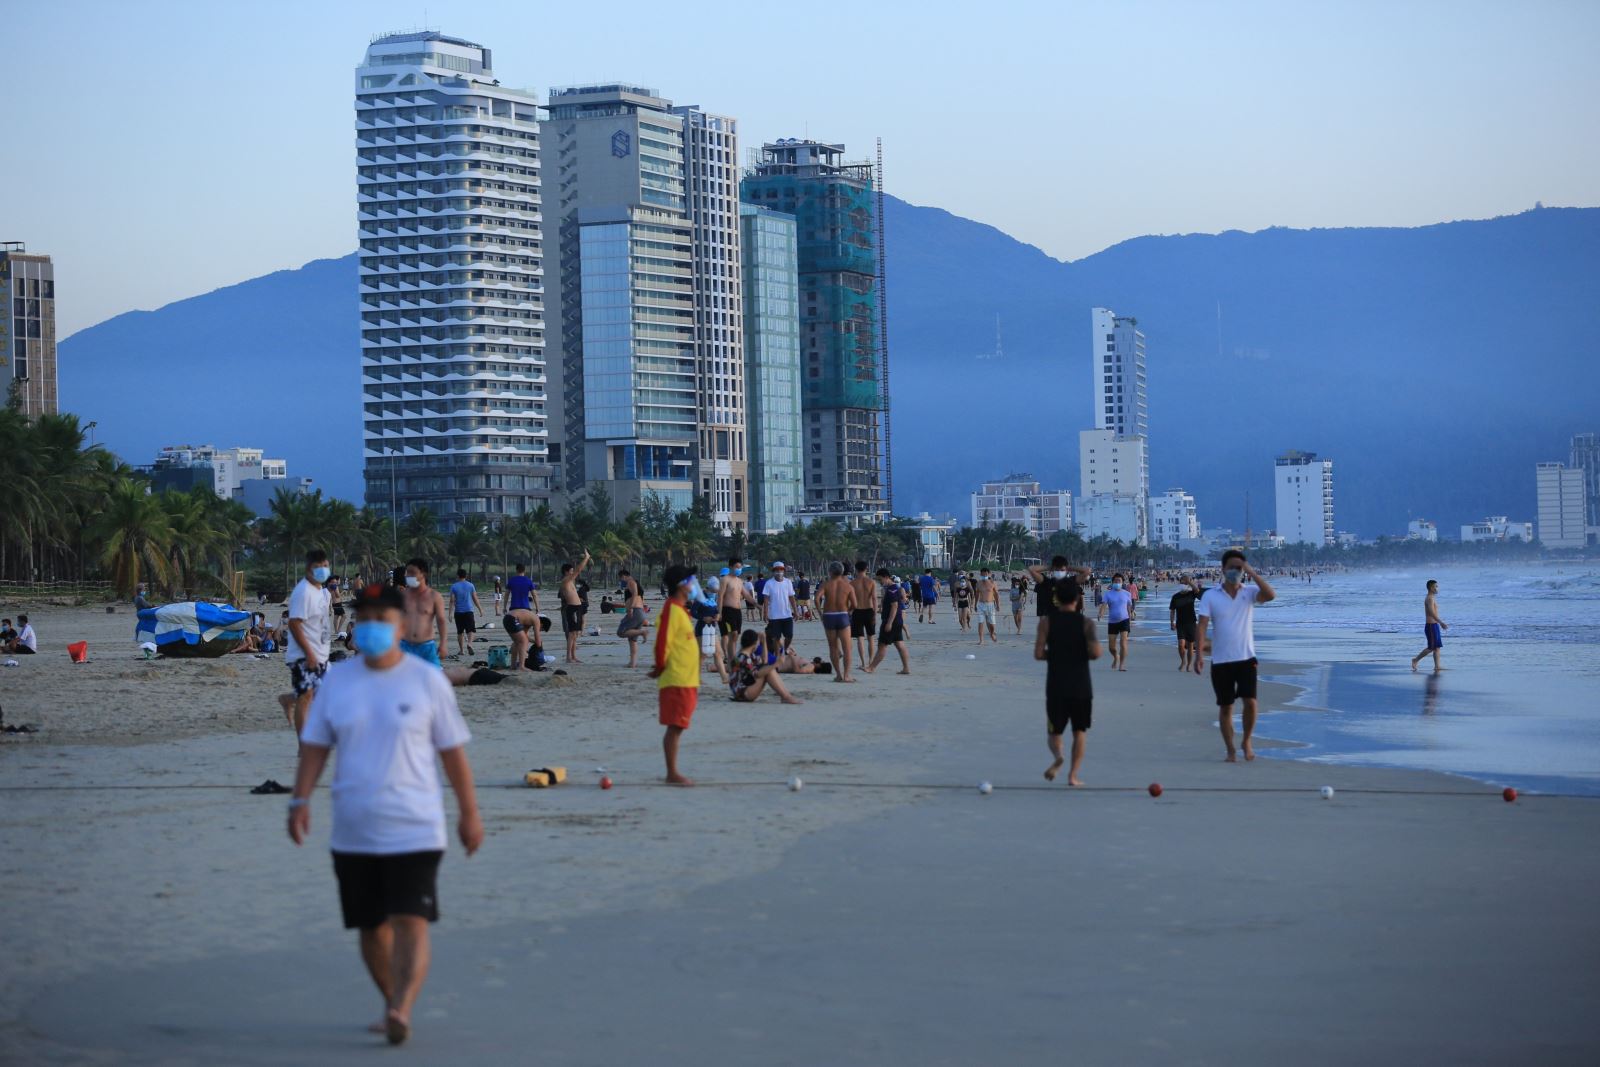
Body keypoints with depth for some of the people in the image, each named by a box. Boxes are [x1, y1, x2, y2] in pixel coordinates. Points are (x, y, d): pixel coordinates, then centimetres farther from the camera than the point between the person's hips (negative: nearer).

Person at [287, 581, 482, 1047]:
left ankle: (401, 1010, -25)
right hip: (352, 832, 4)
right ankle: (393, 1004, 27)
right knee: (371, 926, 11)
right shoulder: (336, 681, 6)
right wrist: (300, 800, -5)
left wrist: (470, 813, 3)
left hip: (414, 829, -4)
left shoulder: (427, 681, -1)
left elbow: (453, 751, 3)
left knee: (410, 922, -16)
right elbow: (315, 745, 7)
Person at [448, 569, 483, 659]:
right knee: (471, 630, -2)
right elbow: (475, 599, 3)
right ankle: (469, 643, -30)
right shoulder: (470, 586, 2)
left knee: (460, 632, 10)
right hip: (469, 611, 0)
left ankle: (461, 650, 14)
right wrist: (480, 609, 12)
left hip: (458, 612, 0)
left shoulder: (454, 587, -1)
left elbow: (452, 600, -5)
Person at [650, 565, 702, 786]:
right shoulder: (672, 610, -14)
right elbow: (662, 642, -20)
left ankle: (673, 773, 14)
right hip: (676, 681, -9)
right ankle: (672, 774, -5)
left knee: (677, 727, 10)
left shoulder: (681, 609, 17)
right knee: (675, 727, -7)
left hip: (686, 681, 9)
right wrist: (661, 667, -9)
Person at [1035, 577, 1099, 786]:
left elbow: (1038, 653, -8)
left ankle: (1058, 755, -23)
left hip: (1056, 685, 0)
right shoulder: (1086, 622, -4)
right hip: (1081, 685, 0)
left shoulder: (1047, 621, -3)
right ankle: (1073, 774, 6)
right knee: (1080, 731, 14)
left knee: (1054, 731, 9)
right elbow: (1095, 652, -16)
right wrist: (1082, 654, 5)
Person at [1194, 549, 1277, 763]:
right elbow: (1202, 625, -7)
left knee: (1250, 701, -11)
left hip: (1246, 658, 0)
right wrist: (1199, 654, -17)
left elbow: (1270, 595, -19)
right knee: (1225, 707, 5)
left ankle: (1247, 742, 12)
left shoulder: (1249, 593, 1)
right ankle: (1230, 750, 17)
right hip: (1221, 661, 0)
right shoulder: (1210, 596, -1)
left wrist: (1252, 573, -20)